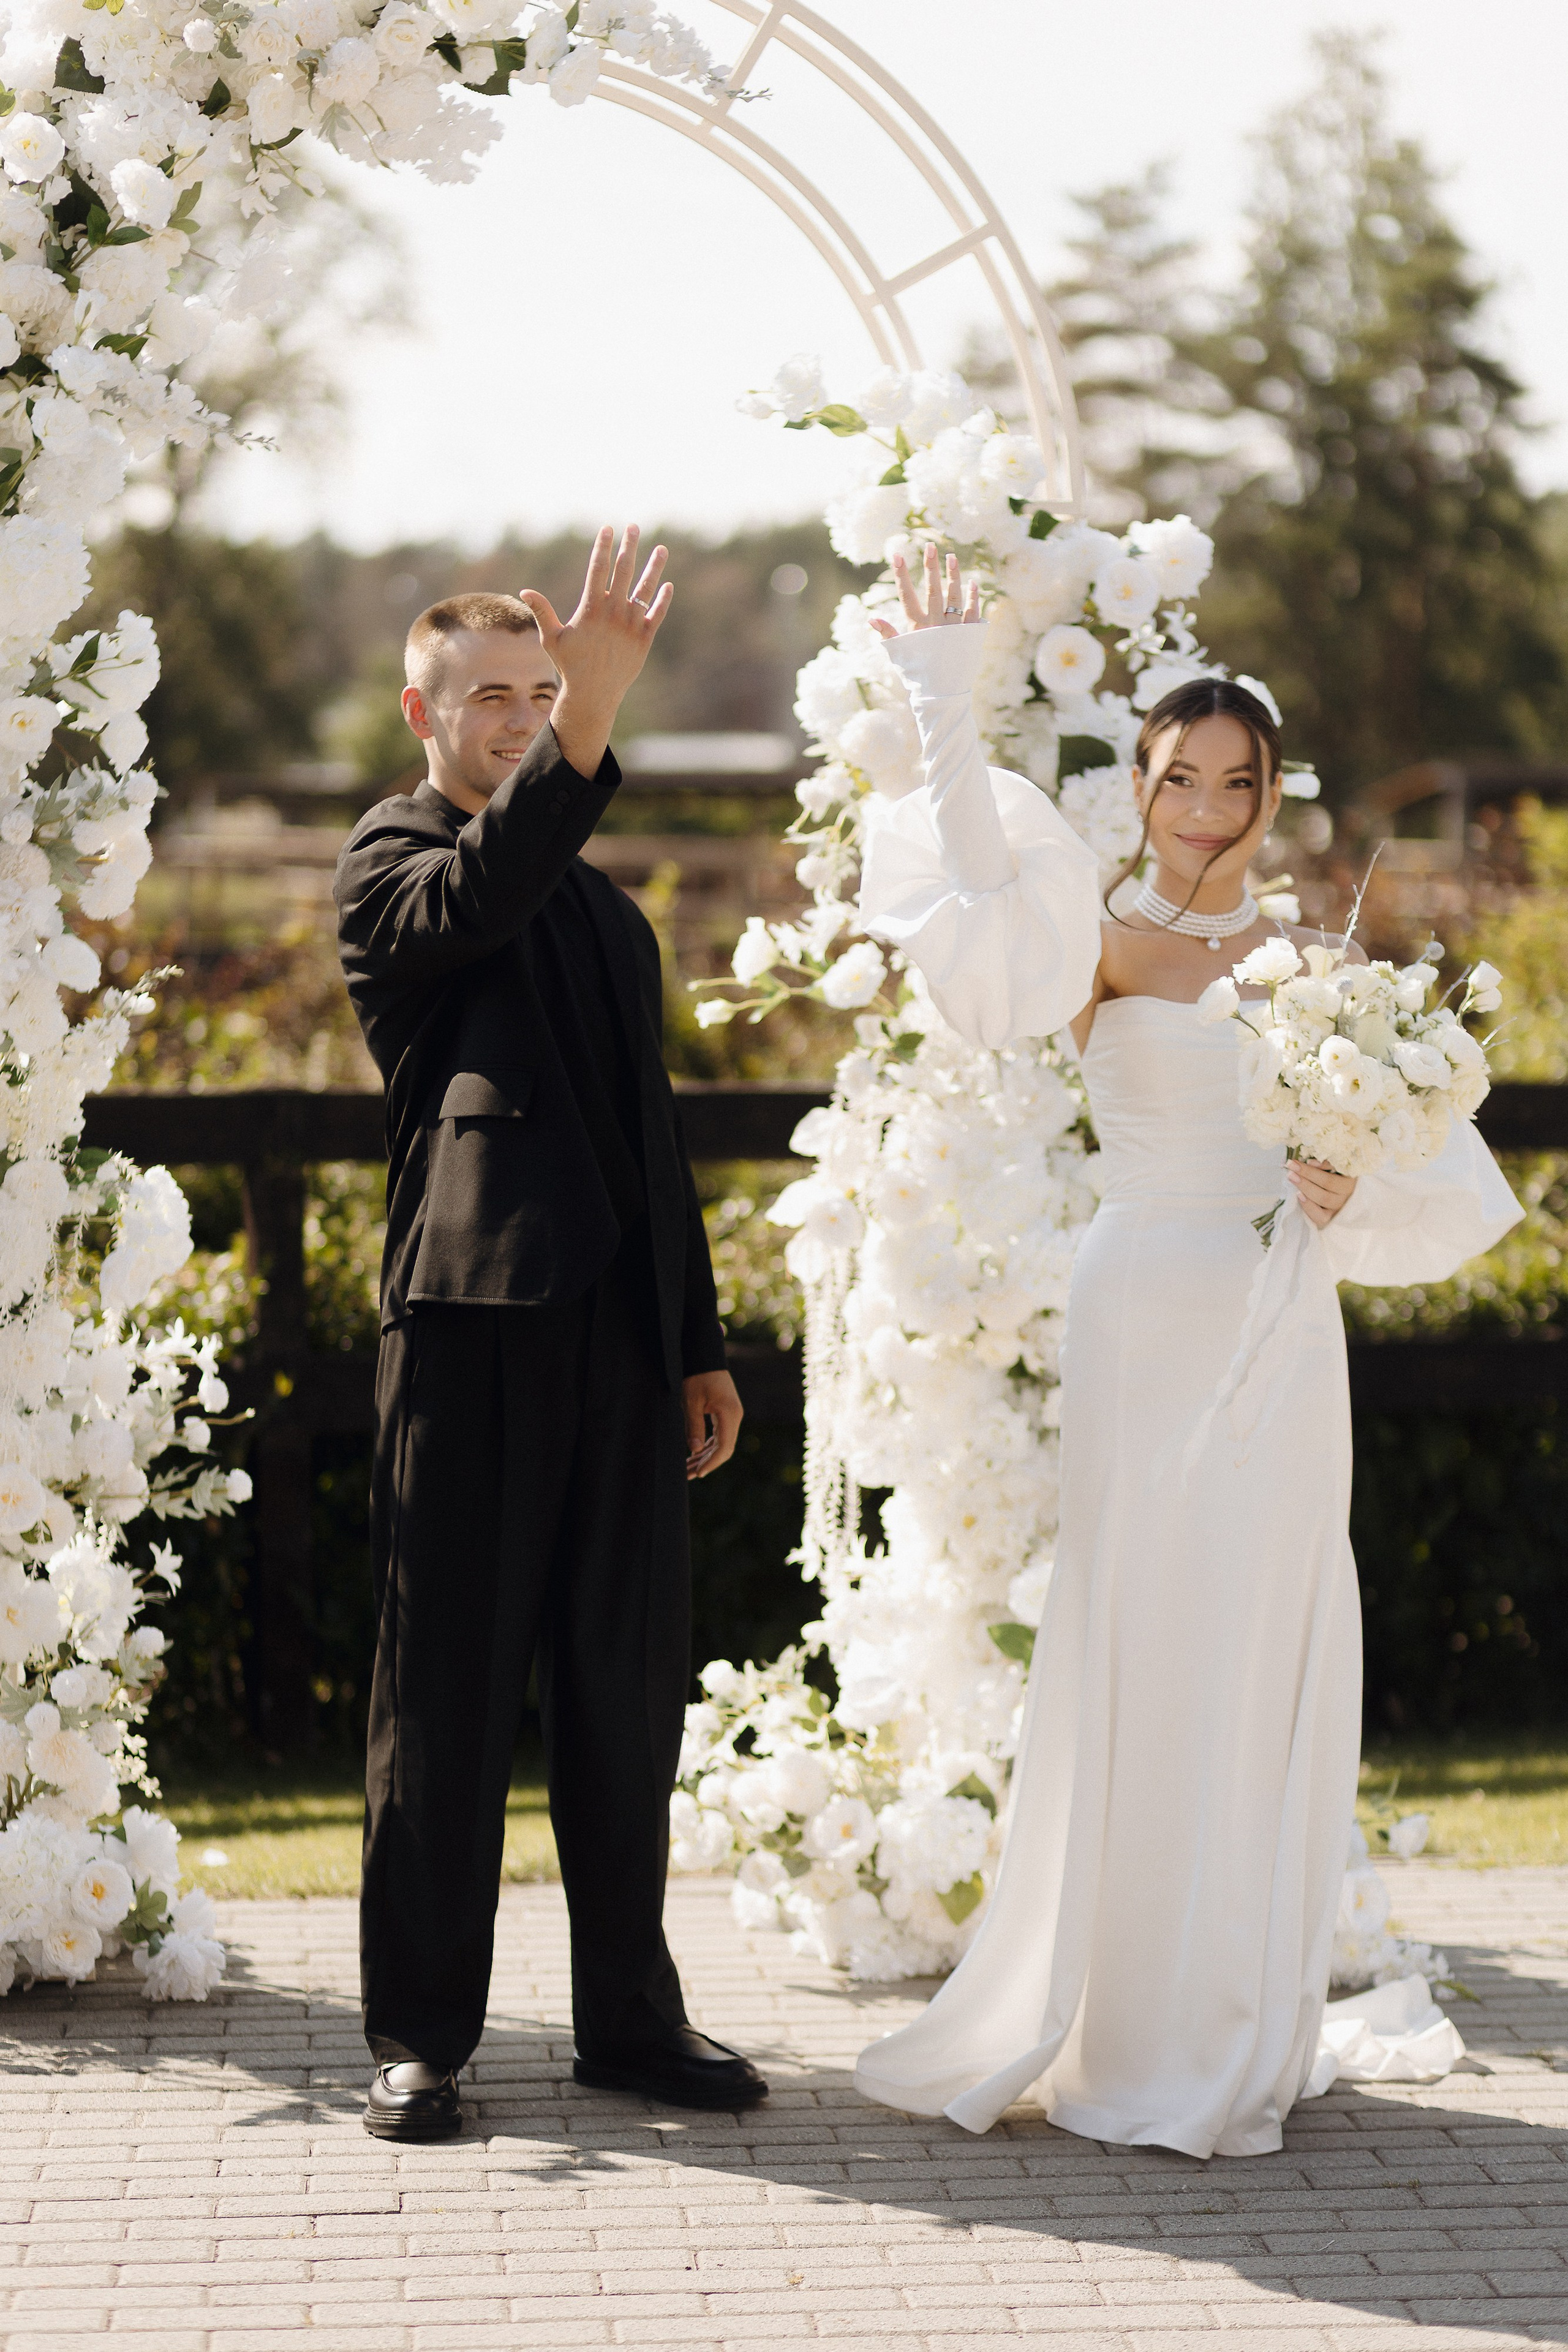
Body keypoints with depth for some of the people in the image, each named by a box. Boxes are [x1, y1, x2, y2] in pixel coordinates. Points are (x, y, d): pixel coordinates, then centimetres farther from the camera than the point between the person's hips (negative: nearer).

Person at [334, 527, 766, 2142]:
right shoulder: (390, 862, 1)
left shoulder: (609, 915, 23)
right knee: (446, 1692, -1)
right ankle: (419, 2036, 6)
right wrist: (587, 719, -37)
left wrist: (701, 1341, 19)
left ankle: (630, 2017, 19)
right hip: (471, 1324, -6)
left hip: (621, 1339, 6)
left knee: (628, 1689, 10)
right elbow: (477, 893, -25)